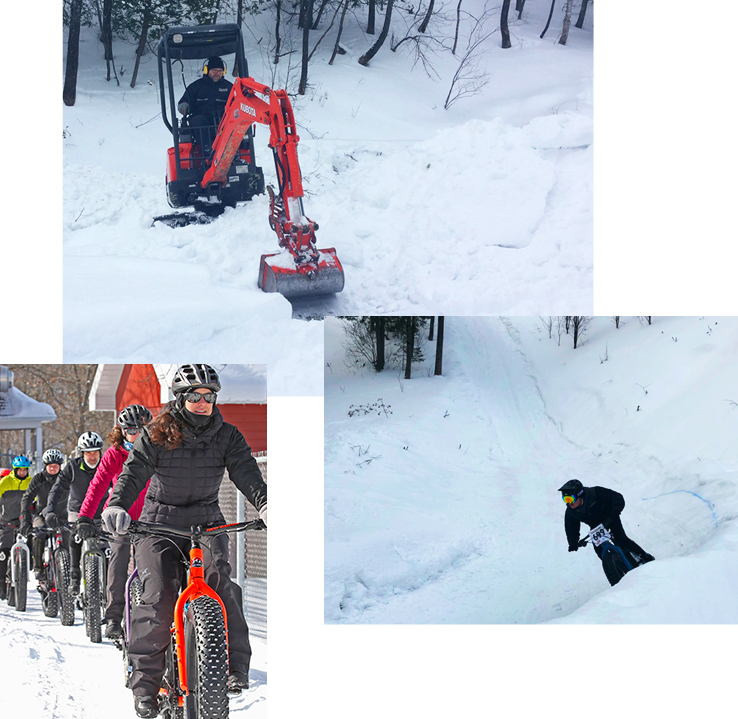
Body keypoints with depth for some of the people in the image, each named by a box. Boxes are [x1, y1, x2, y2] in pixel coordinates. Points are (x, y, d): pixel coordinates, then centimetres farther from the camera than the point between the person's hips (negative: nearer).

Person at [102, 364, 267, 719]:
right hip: (159, 525, -1)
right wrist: (116, 505, -37)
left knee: (219, 580, -25)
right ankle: (145, 678, -8)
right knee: (159, 596, -19)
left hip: (206, 522, 1)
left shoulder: (227, 436, -1)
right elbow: (133, 472, -16)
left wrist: (265, 505, -34)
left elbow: (246, 473, -14)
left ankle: (235, 664, -18)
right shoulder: (156, 435, -5)